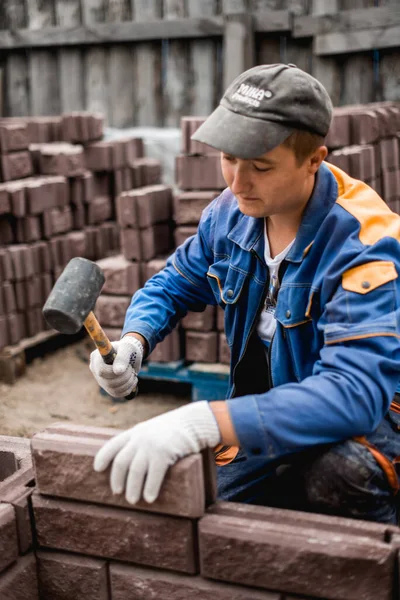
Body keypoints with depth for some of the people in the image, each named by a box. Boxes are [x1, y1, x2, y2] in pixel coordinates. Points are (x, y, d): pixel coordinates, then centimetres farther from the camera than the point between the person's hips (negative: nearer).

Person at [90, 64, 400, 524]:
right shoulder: (233, 211, -7)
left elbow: (355, 390, -40)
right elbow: (173, 285, 7)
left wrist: (206, 421, -52)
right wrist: (132, 343, -17)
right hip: (267, 414, 6)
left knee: (340, 473, -39)